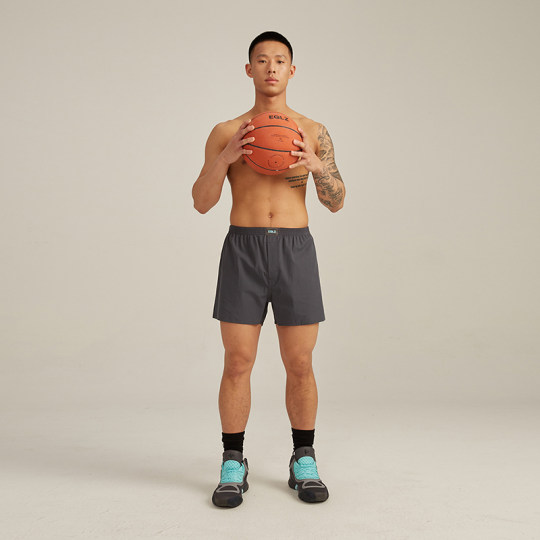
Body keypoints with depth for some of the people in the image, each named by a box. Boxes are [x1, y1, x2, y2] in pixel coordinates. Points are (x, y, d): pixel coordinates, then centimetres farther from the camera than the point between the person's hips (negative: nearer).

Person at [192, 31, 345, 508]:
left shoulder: (314, 132, 10)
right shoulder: (226, 133, 8)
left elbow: (336, 203, 5)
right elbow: (202, 203, 2)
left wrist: (317, 165, -15)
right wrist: (225, 157, -16)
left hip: (296, 250, 1)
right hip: (242, 250, 0)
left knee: (300, 365, 3)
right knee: (237, 363, -1)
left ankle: (304, 463, 19)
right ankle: (233, 467, 14)